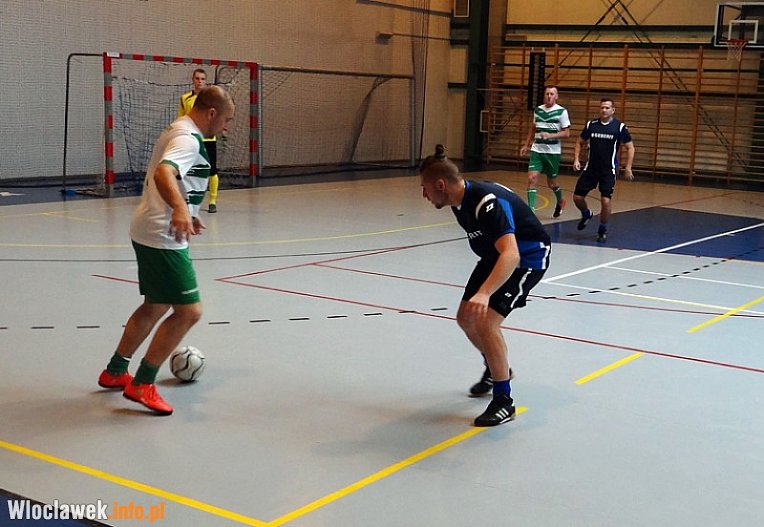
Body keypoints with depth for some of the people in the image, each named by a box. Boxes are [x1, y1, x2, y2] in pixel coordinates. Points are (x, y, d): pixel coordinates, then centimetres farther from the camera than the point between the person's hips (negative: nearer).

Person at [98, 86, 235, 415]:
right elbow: (163, 173, -36)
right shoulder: (189, 139, -16)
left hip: (148, 232, 11)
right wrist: (180, 208, -53)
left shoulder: (177, 131, 16)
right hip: (163, 237, -11)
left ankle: (115, 371, 33)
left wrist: (187, 214, 39)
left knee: (155, 306, 22)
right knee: (189, 311, -7)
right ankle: (142, 384, -2)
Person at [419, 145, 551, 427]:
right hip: (497, 255, 10)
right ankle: (497, 369, 39)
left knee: (486, 321, -23)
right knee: (466, 317, 11)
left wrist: (484, 293, -58)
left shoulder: (487, 202, -34)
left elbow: (511, 255, -46)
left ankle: (504, 402, -10)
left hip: (527, 257, -9)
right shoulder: (459, 200, -5)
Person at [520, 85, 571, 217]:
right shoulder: (538, 110, 7)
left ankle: (560, 201, 41)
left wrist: (550, 135, -22)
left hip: (553, 152, -3)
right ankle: (531, 210, -11)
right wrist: (526, 145, 18)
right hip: (537, 151, 3)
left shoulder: (561, 111, -6)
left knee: (551, 183, 10)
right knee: (531, 178, -13)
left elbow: (566, 133, -8)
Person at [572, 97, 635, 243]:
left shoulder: (620, 127, -6)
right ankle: (586, 214, 36)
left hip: (609, 170, -3)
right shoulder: (591, 125, 2)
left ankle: (603, 229, 10)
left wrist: (628, 168, -8)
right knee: (577, 197, 2)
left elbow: (630, 147, -1)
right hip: (591, 168, 3)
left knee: (606, 200, -14)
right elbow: (580, 142, 14)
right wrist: (576, 159, 1)